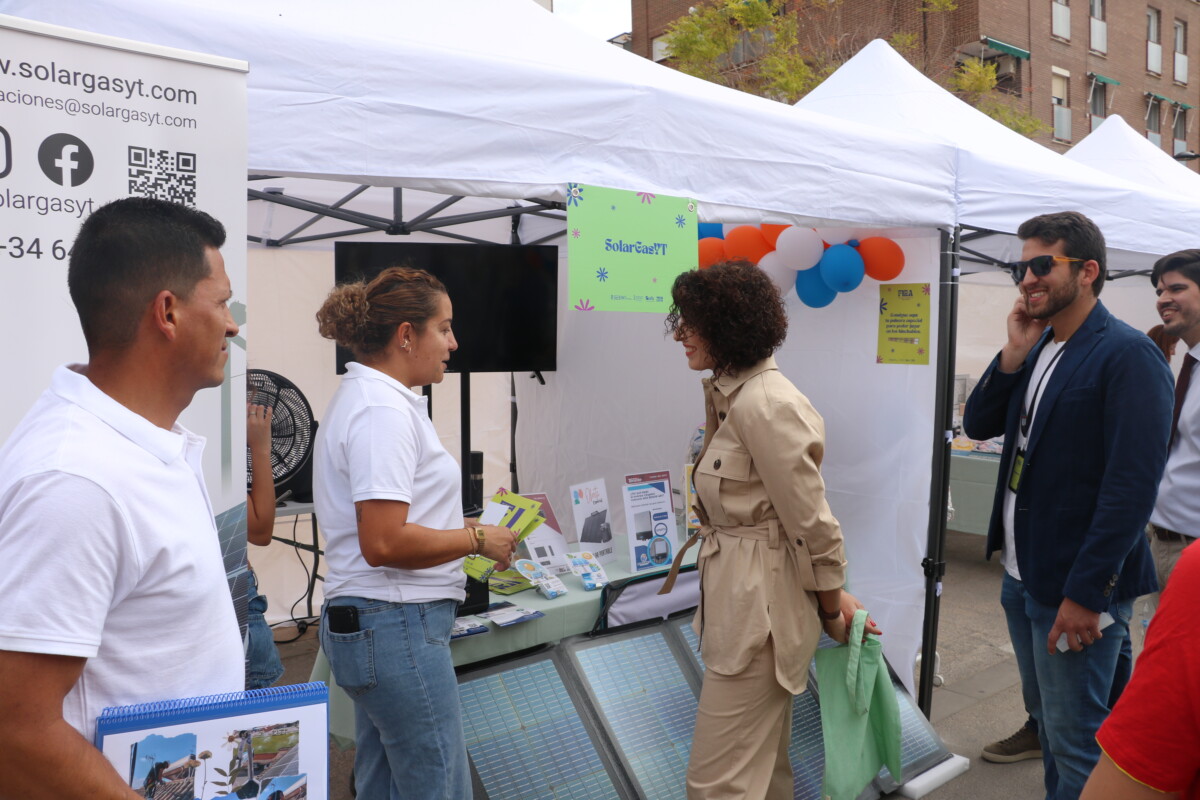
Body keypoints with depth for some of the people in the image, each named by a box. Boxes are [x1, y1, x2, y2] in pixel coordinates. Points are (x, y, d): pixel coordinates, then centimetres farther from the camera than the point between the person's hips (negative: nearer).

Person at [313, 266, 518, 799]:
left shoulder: (366, 396, 14)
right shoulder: (384, 411, -18)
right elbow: (383, 543, -25)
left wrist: (468, 533, 11)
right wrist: (477, 539, -12)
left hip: (366, 624, 10)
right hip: (398, 628, -10)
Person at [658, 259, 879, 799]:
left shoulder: (766, 405, -22)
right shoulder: (726, 394, 9)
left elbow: (812, 521, -18)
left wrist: (834, 607, -6)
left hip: (762, 608, -9)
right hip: (736, 598, 10)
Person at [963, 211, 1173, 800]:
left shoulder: (1128, 356, -15)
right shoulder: (1038, 347, 9)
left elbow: (1133, 484, -20)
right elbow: (978, 425, 8)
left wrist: (1085, 594, -21)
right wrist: (1015, 354, -6)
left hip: (1076, 586, -7)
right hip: (1021, 575, 8)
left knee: (1075, 745, 4)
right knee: (1046, 717, 21)